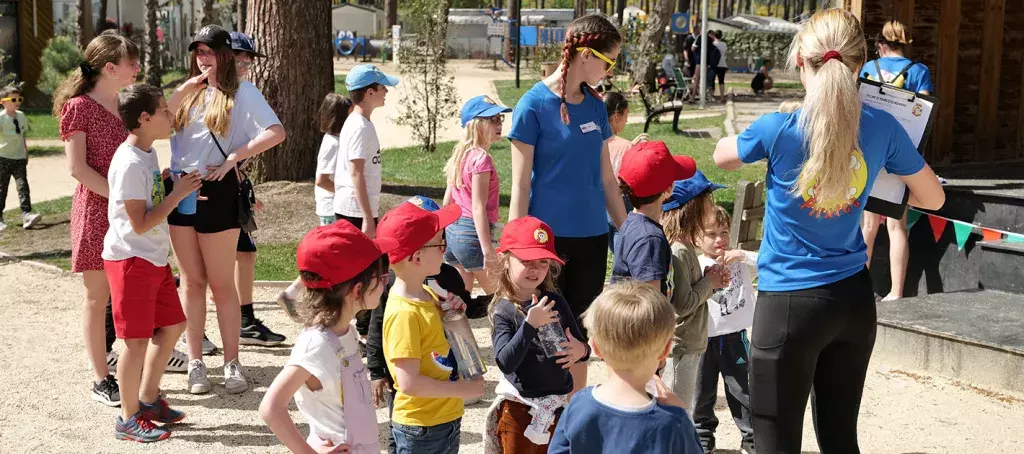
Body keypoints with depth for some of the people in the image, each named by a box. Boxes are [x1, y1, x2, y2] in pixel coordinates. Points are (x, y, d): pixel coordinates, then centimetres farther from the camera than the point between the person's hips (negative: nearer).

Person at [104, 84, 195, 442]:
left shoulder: (148, 153, 9)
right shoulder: (130, 163, -20)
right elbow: (140, 223, -22)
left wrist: (180, 188, 11)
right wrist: (177, 194, -16)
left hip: (154, 258, 10)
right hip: (131, 260, -10)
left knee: (173, 325, 17)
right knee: (138, 339, -3)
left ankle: (147, 399, 29)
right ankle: (128, 420, 9)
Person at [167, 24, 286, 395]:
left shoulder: (242, 92, -2)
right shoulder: (189, 92, 14)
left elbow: (276, 132, -16)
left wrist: (232, 158, -16)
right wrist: (184, 89, -5)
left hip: (216, 193, -5)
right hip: (180, 190, 5)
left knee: (221, 283, 3)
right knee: (191, 282, 9)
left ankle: (232, 364, 13)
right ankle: (195, 364, 15)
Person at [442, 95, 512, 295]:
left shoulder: (459, 154, 12)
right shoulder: (481, 158, -13)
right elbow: (478, 208, -19)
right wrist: (488, 251, -21)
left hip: (452, 232, 9)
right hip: (473, 233, -9)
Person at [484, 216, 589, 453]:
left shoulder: (556, 301, 0)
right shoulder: (503, 310, -12)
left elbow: (580, 345, 8)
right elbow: (506, 362, -23)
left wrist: (580, 350, -15)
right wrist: (530, 325, -30)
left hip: (559, 405, 4)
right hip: (521, 409, -4)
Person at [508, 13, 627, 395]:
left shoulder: (595, 106, 7)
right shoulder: (534, 105, -11)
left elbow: (606, 179, 13)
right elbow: (520, 185, -10)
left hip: (591, 236, 5)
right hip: (548, 237, -5)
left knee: (578, 337, 13)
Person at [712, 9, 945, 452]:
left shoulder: (779, 129, -15)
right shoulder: (880, 127, -5)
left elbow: (722, 156, 8)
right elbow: (933, 198, 10)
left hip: (790, 302, -4)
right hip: (853, 299, 4)